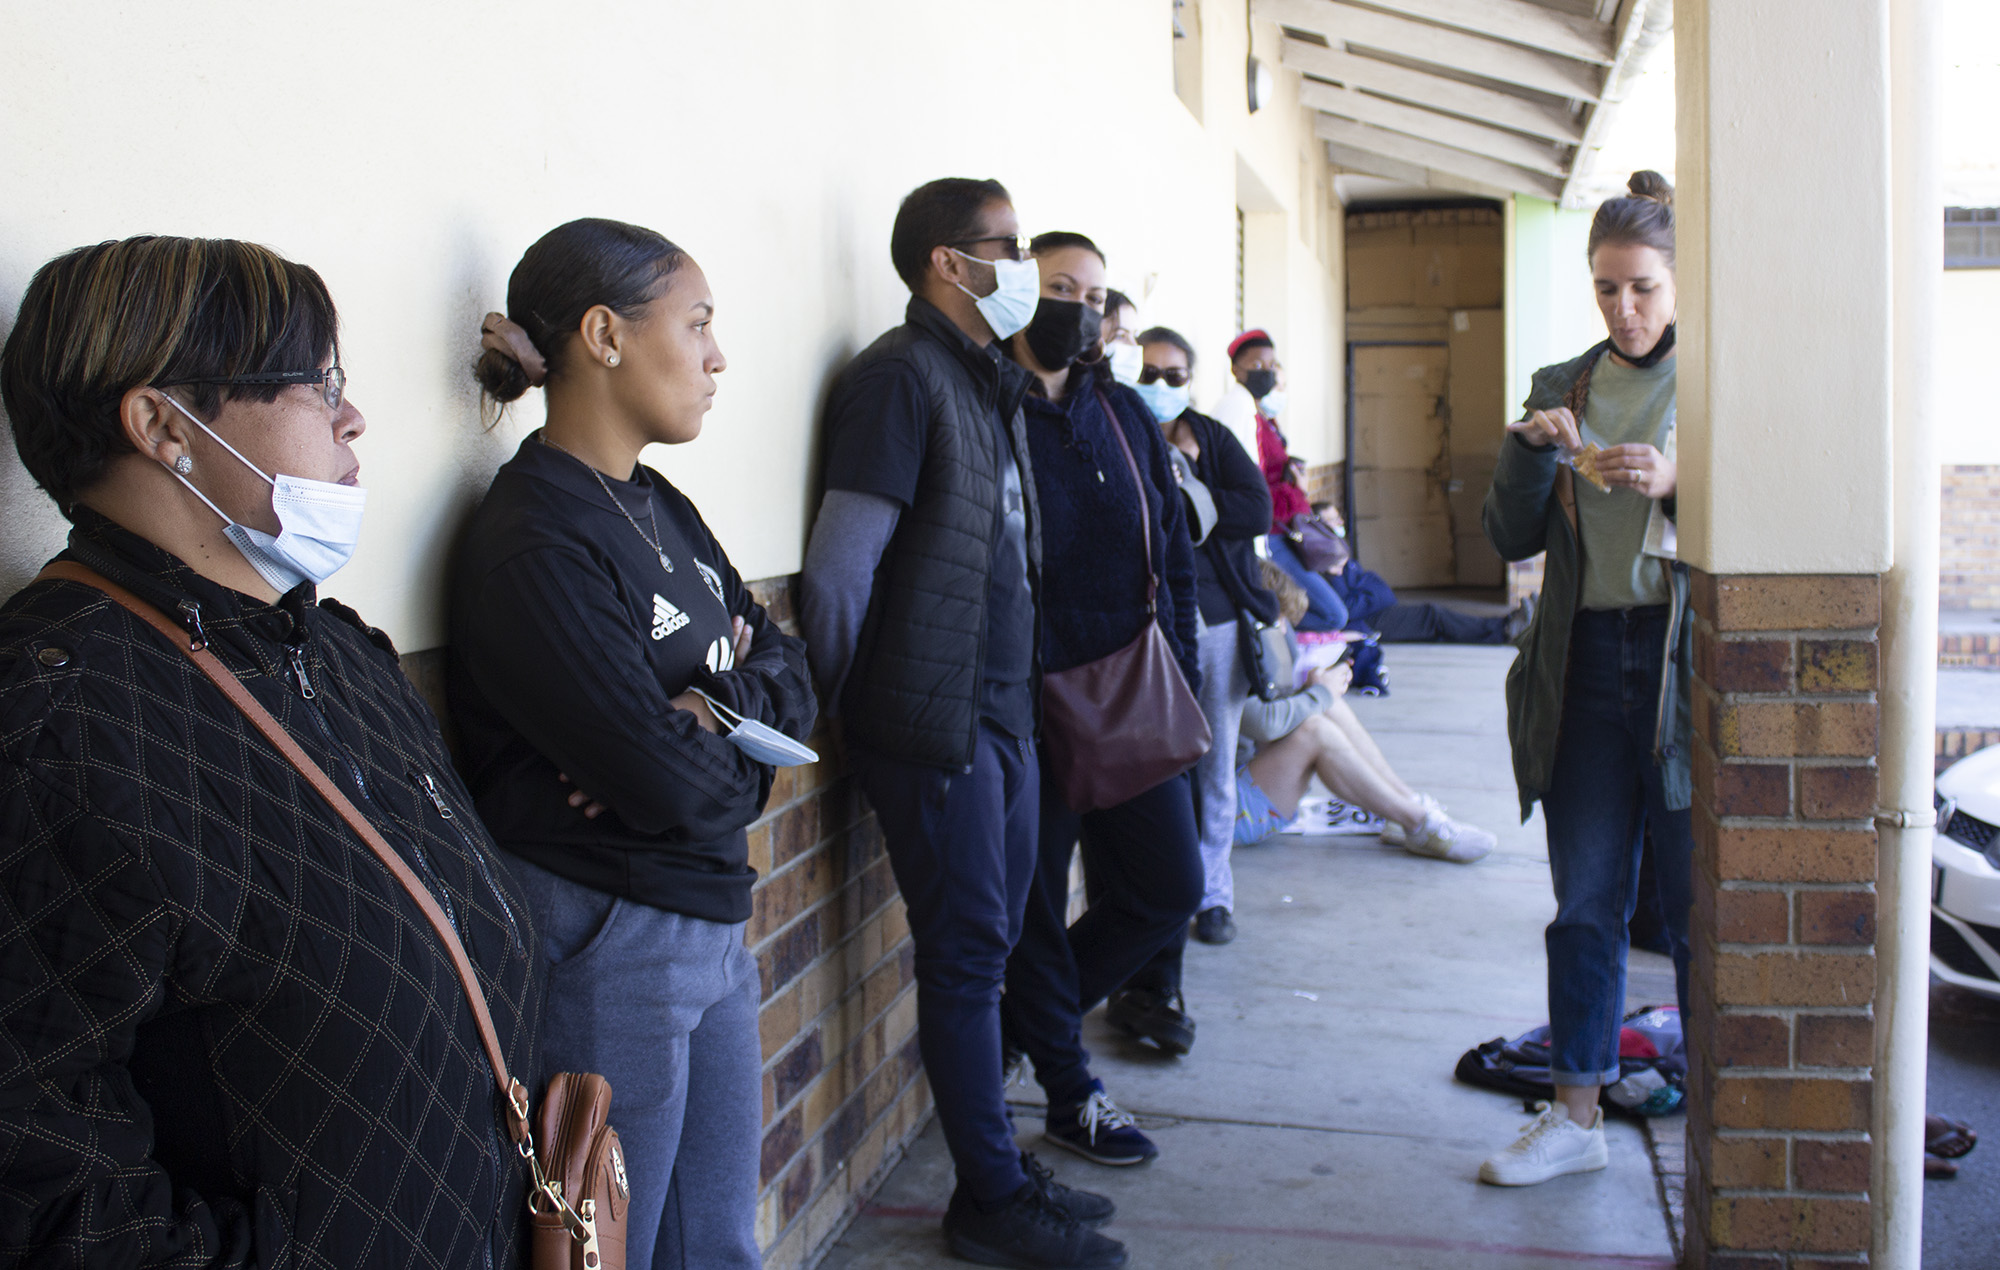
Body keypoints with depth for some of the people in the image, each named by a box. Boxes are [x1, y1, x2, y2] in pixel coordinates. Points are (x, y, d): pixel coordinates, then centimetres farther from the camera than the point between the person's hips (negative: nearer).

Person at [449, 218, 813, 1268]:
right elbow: (675, 785, -25)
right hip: (606, 948, -8)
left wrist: (720, 708, -14)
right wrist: (750, 752, -4)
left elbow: (792, 678, 6)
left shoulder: (661, 509, 9)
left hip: (711, 931, 8)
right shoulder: (533, 547, -20)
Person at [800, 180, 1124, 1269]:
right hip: (934, 724, -8)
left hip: (1001, 715, 9)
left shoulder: (990, 380, 15)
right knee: (967, 954, 0)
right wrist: (828, 712, -10)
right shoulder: (903, 377, -13)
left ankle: (998, 1172, 28)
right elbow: (841, 565, -16)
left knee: (987, 945, 15)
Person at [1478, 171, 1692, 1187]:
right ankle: (1575, 1115, 19)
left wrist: (1678, 484, -21)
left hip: (1686, 667, -3)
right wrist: (1530, 450, -10)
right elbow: (1511, 538, 7)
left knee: (1695, 908, 1)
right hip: (1584, 666, 4)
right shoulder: (1561, 389, 11)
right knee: (1584, 903, 9)